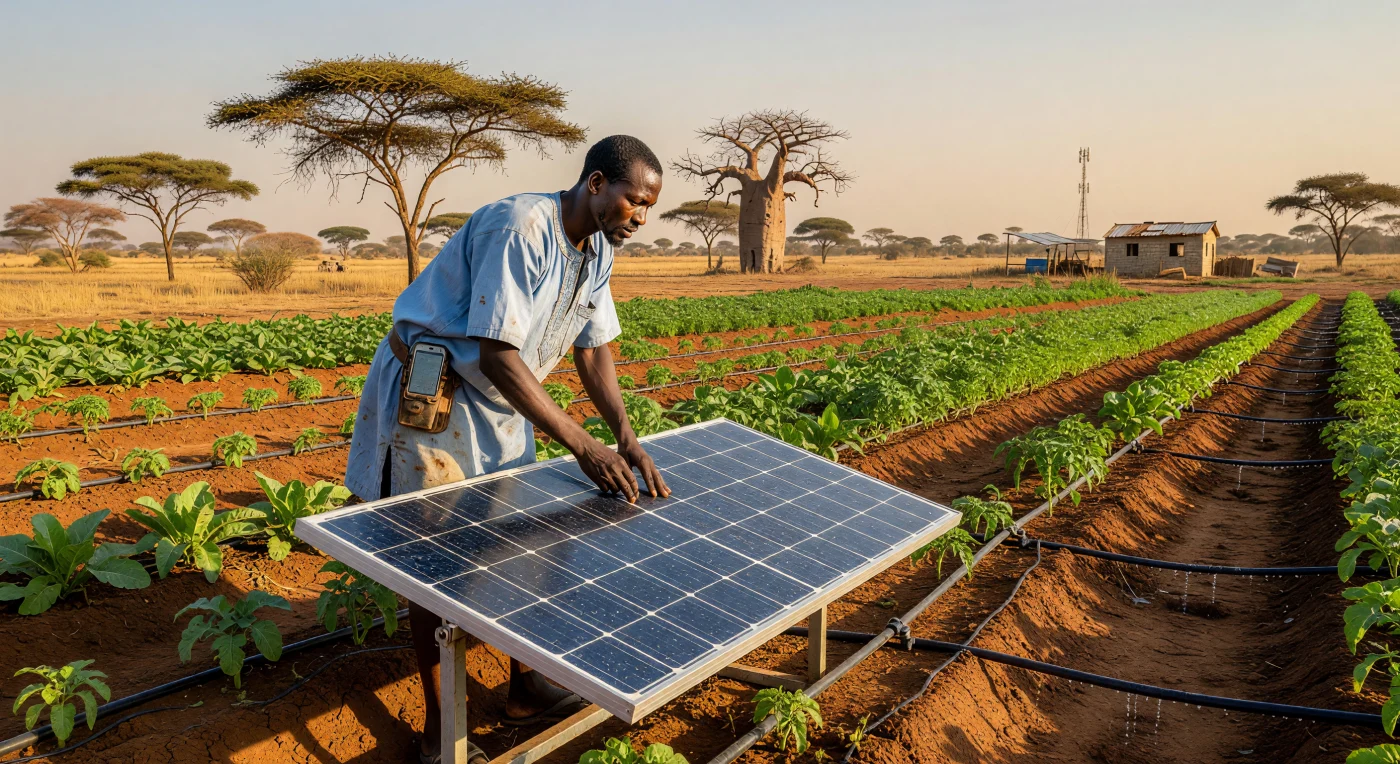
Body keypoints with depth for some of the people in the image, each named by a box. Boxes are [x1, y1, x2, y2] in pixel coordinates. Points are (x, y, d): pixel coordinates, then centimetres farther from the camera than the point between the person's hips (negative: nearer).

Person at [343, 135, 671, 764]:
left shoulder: (597, 250, 1)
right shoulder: (520, 230, -28)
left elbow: (593, 348, 5)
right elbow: (496, 356, -32)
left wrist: (626, 440, -8)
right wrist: (583, 446, -31)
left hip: (500, 406, 9)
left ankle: (524, 690, 29)